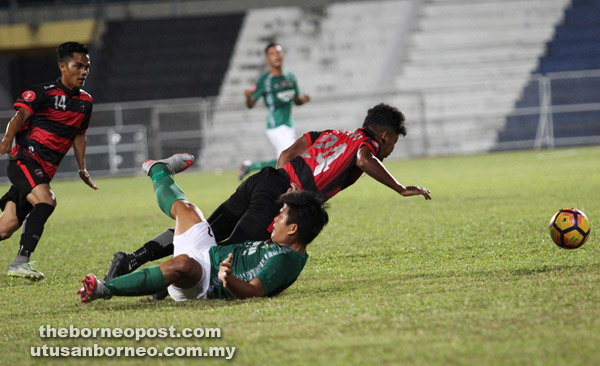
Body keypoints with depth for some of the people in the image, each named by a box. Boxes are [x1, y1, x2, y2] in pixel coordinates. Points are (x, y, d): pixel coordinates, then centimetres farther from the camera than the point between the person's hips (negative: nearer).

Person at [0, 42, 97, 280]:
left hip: (44, 171, 7)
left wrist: (82, 169, 19)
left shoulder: (85, 102, 14)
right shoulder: (44, 92, -7)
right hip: (25, 159, -7)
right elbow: (21, 115, -17)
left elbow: (79, 135, 25)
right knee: (45, 201, -30)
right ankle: (21, 262, -30)